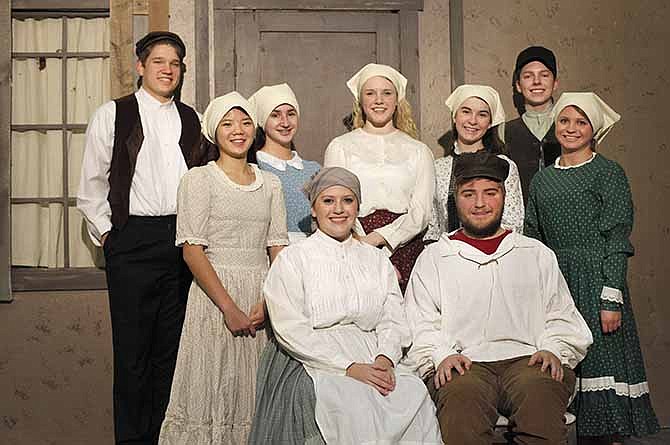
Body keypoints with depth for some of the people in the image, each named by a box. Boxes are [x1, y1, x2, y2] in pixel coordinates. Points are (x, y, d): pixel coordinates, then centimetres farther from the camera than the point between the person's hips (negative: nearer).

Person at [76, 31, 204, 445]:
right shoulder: (112, 115, 2)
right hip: (134, 242, -3)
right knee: (133, 351, -1)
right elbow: (91, 185, 4)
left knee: (170, 349, 9)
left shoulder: (191, 119, 13)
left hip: (183, 239, 4)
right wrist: (105, 232, 1)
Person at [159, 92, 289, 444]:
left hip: (261, 298, 4)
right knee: (212, 389, 0)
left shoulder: (270, 183, 11)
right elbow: (192, 251, -9)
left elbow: (278, 249, 7)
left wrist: (267, 301, -9)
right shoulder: (199, 179, -2)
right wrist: (230, 308, -15)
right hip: (214, 293, -4)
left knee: (254, 393, 8)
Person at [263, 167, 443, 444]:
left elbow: (393, 321, 12)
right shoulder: (292, 259, 6)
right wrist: (349, 367, -14)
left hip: (373, 361, 4)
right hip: (320, 363, -4)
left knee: (416, 396, -27)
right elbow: (291, 330, -5)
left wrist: (385, 358, -12)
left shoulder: (376, 260, 21)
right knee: (359, 409, -34)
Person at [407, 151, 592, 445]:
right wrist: (441, 355, -10)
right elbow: (421, 326, 9)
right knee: (462, 394, -36)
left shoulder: (537, 255, 23)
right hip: (465, 363, -1)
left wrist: (553, 350, -3)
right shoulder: (432, 259, 18)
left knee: (539, 390, -34)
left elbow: (562, 318, 18)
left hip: (526, 358, 2)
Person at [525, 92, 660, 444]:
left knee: (602, 361, -5)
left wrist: (611, 299, -14)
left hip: (595, 284, -4)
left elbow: (617, 240, -6)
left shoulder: (609, 174, 0)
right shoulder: (541, 180, 13)